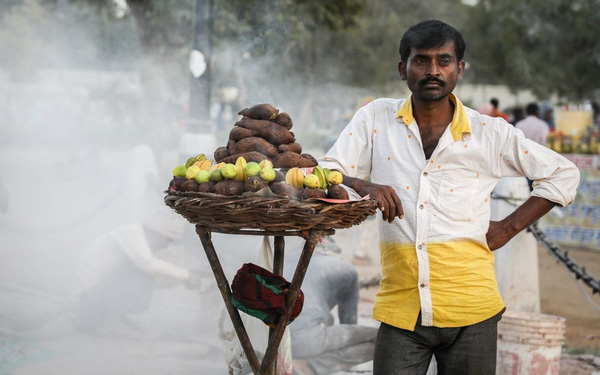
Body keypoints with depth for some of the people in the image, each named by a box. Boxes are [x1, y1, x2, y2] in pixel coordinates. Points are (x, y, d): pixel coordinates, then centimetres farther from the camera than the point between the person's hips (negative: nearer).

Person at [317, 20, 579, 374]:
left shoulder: (491, 133, 5)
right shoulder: (376, 118, 6)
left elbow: (563, 173, 12)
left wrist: (508, 227, 5)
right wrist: (360, 185, -18)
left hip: (470, 308, 0)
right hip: (400, 310, 0)